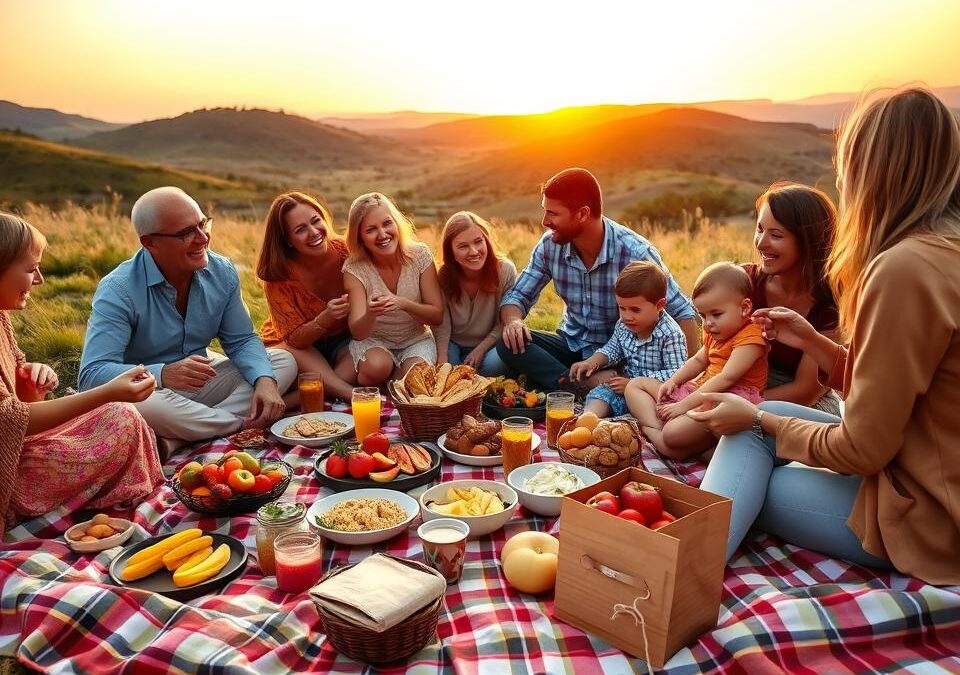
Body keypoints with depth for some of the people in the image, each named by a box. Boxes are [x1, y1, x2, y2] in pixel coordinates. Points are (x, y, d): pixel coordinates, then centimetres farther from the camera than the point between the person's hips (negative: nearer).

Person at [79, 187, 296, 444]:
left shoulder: (222, 272, -5)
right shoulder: (118, 291, -21)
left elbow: (241, 341, 1)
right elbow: (92, 374, -28)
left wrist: (265, 380, -21)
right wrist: (163, 374, -46)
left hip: (202, 383, 6)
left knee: (284, 361, -8)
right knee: (139, 405, -40)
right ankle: (247, 423, -17)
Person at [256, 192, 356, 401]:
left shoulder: (344, 252, -16)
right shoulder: (279, 273, -20)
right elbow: (294, 339, -21)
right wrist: (325, 319, -38)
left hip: (342, 341, 2)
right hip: (294, 346, -1)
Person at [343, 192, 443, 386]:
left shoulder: (420, 255, -13)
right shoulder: (354, 268, -15)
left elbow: (438, 316, -12)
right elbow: (358, 333, -20)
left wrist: (403, 304, -32)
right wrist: (370, 314, -44)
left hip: (416, 339, 1)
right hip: (373, 341, -1)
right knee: (376, 367, -34)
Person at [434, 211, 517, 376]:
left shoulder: (505, 270, -17)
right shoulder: (443, 277, -15)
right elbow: (441, 329, -15)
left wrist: (480, 350, -17)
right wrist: (442, 366, -28)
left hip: (489, 344, 1)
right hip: (454, 346, -1)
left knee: (494, 364, -32)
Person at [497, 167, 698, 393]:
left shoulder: (634, 252, -20)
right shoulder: (550, 245, -8)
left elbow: (681, 311, -13)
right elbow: (517, 296, 1)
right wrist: (513, 321, -24)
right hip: (572, 345, 5)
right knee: (509, 344, -23)